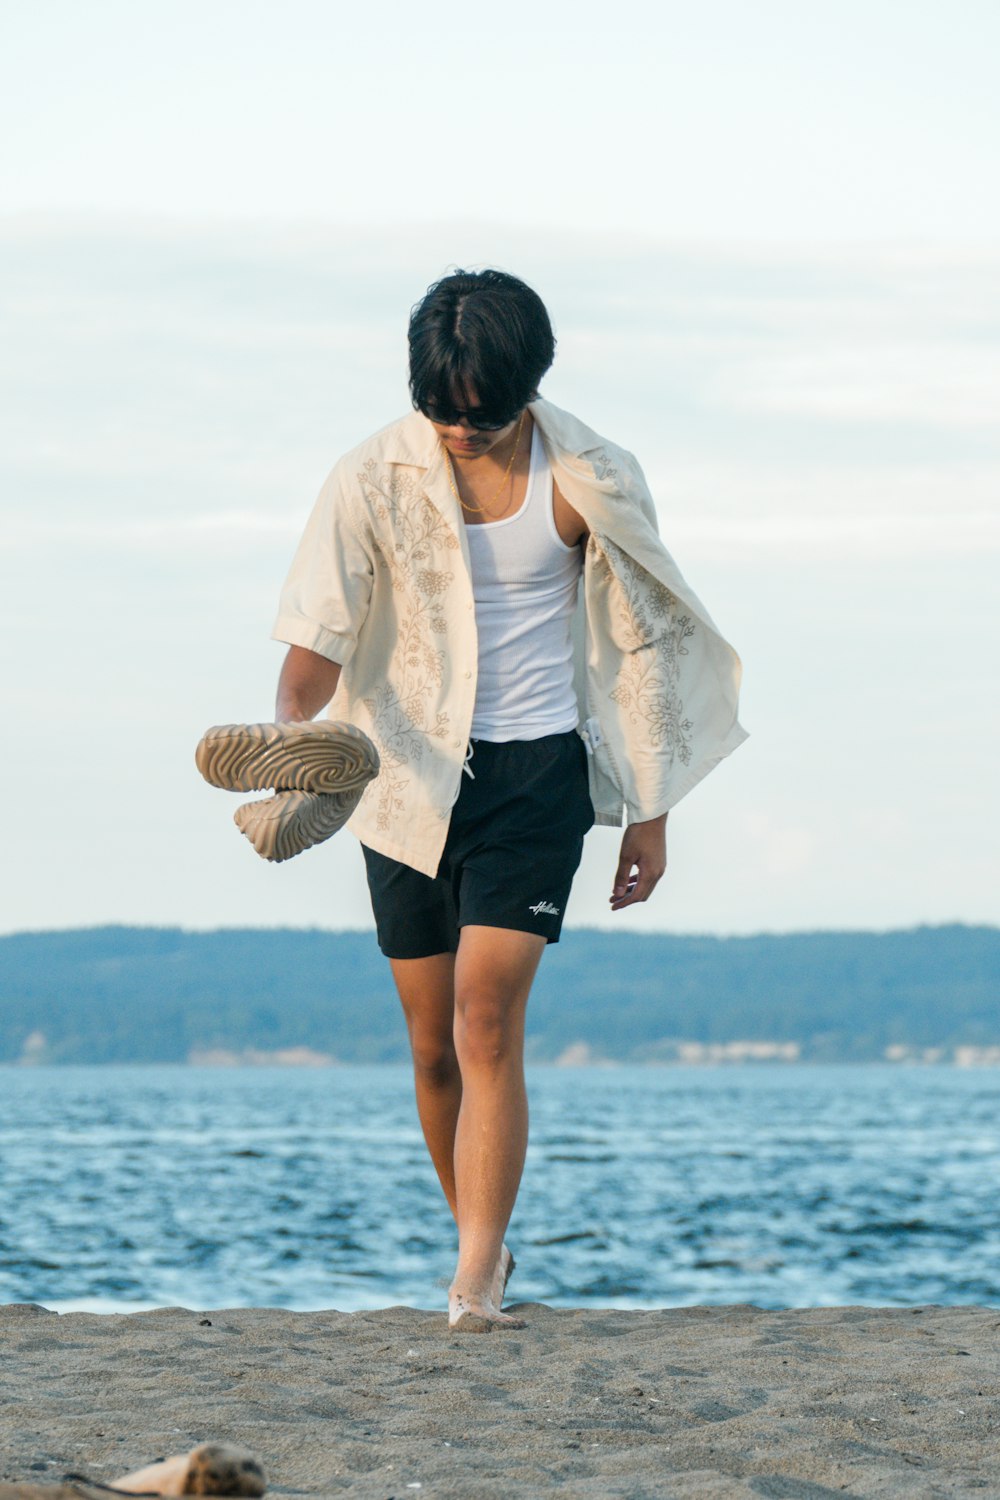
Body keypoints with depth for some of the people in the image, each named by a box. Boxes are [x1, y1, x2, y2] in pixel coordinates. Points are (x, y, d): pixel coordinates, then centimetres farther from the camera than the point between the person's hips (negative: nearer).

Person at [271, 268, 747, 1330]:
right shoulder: (377, 477, -7)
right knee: (434, 1048, 8)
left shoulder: (590, 483, -6)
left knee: (487, 1021, -17)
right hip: (411, 775, 2)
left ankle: (475, 1286, -19)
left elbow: (636, 645, 5)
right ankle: (482, 1240, 29)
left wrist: (648, 813, 8)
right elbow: (317, 639, -12)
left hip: (536, 774, -2)